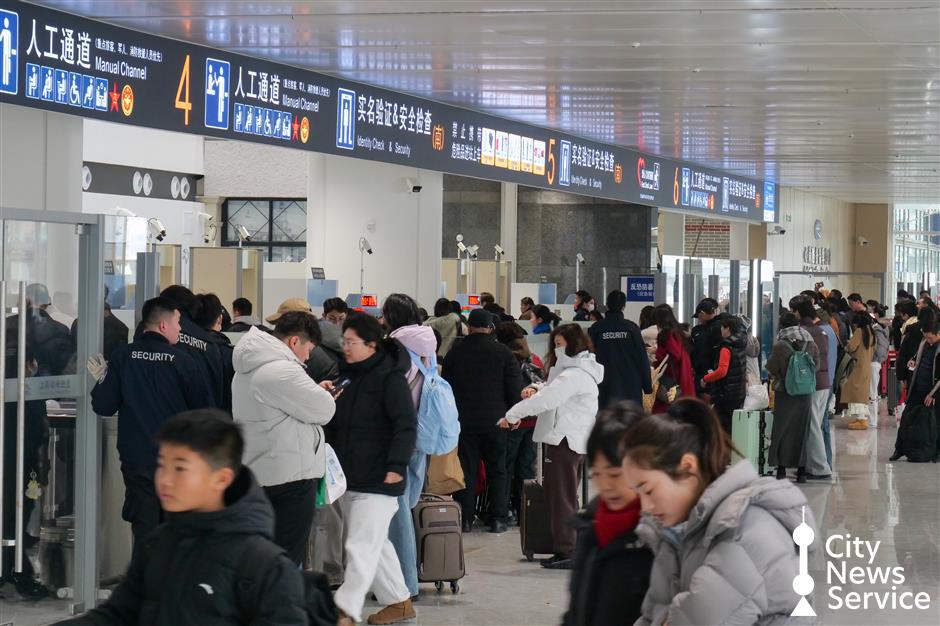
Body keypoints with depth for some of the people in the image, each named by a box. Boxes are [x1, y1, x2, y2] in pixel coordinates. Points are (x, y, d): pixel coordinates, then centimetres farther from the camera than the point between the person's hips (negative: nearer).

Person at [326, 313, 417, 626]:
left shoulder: (390, 377, -10)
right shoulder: (346, 375, 14)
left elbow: (406, 425, -17)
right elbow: (335, 424, 23)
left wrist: (396, 465, -25)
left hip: (378, 481, -8)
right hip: (349, 477, 9)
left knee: (361, 548, -11)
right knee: (376, 545, 16)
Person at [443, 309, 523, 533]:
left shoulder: (455, 353, 1)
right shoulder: (503, 353, -4)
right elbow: (515, 388, -4)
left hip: (463, 421, 1)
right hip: (495, 420, -1)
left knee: (466, 470, 6)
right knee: (497, 470, 7)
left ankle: (465, 519, 5)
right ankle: (498, 519, 5)